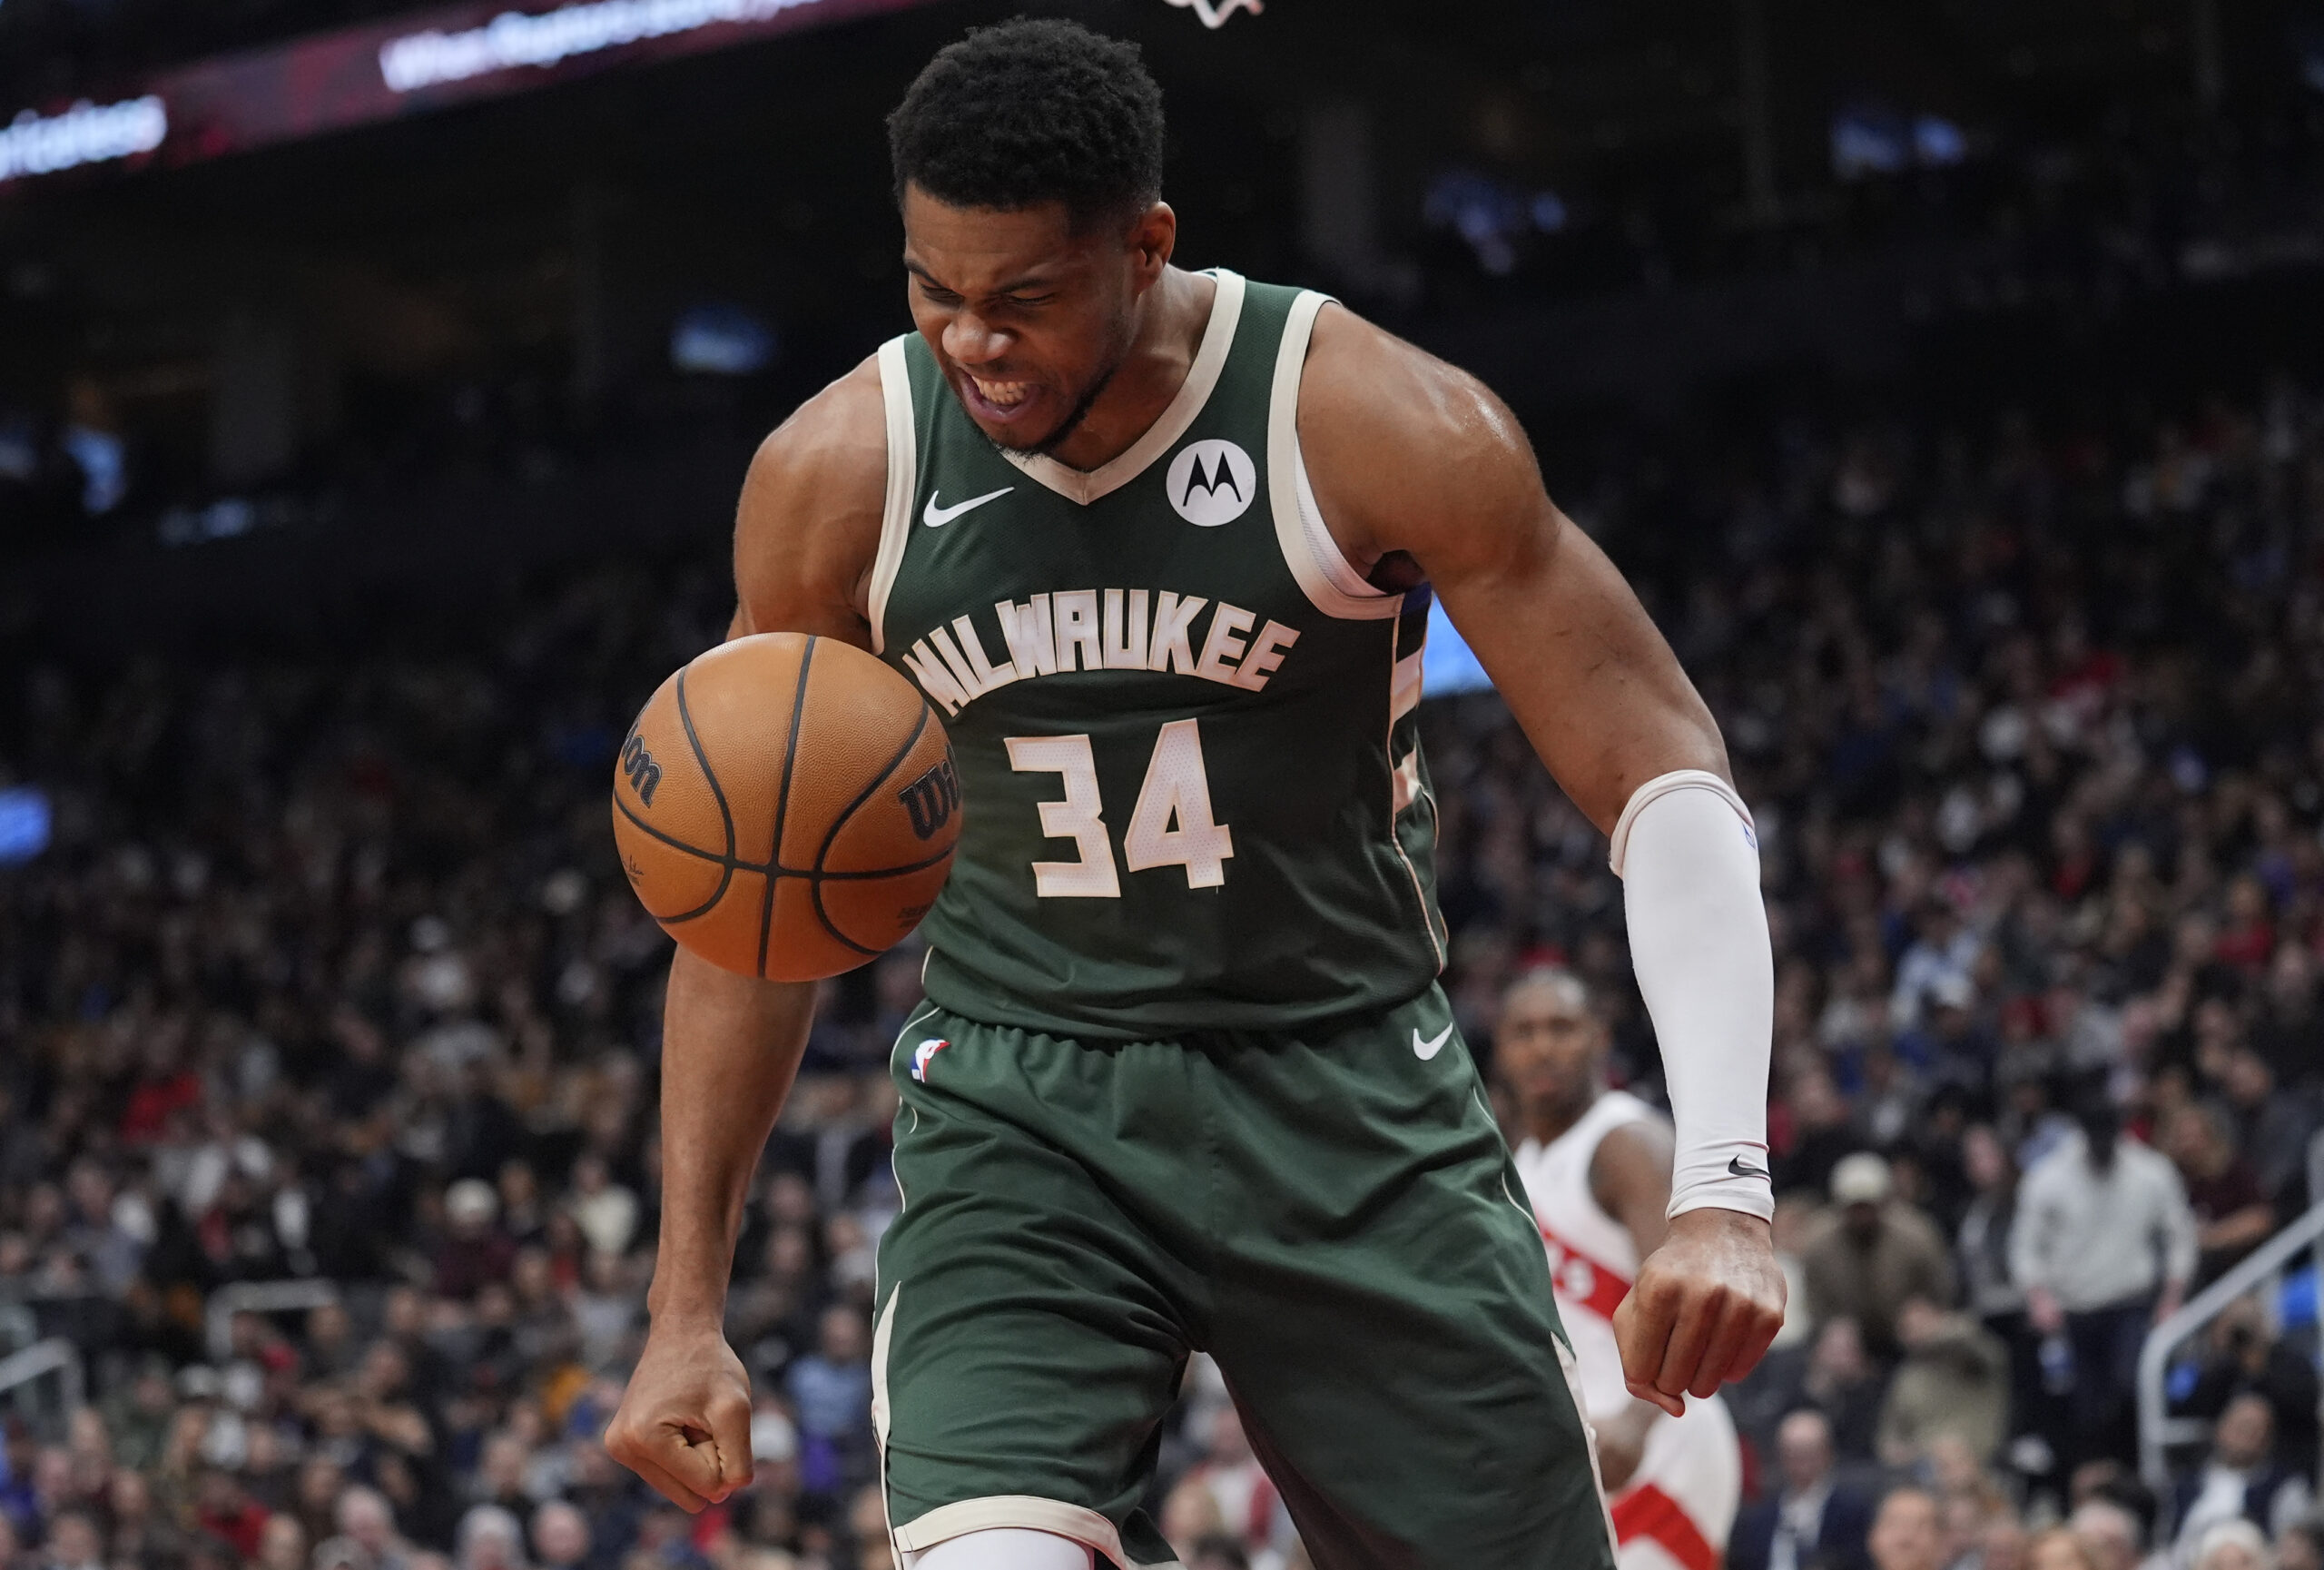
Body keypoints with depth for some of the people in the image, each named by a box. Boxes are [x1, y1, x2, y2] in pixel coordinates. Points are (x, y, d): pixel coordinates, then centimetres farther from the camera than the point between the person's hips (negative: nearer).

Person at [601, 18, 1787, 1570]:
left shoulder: (1386, 430, -14)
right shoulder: (836, 478, -6)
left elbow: (1668, 784, -13)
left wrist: (1725, 1188, -26)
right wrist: (689, 1309, 4)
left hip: (1352, 1099, 0)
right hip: (1021, 1107, 0)